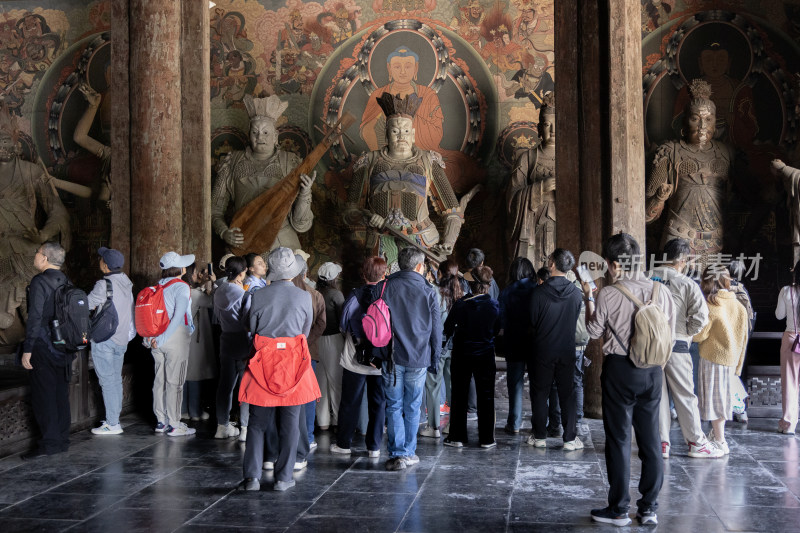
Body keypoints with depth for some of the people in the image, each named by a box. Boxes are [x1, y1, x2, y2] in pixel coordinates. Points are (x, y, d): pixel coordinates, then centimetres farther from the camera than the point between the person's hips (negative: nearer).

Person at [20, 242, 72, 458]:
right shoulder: (66, 283, 10)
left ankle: (49, 443, -3)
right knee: (61, 394, 11)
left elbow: (35, 317, -17)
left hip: (43, 348, -7)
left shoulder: (39, 282, -12)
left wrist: (27, 349, -15)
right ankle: (62, 439, 16)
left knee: (43, 394, -3)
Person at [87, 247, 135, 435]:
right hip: (122, 338, 8)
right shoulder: (126, 282, 5)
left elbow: (86, 305, -10)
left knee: (107, 381, -3)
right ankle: (114, 418, 20)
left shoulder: (104, 285, -17)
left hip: (104, 340, -7)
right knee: (116, 379, 14)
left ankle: (112, 424, -1)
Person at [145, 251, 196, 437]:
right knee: (174, 382, -2)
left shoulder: (158, 286, 8)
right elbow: (178, 316, -18)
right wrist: (163, 338, -14)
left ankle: (161, 421, 19)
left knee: (159, 380, 11)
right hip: (176, 338, -7)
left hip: (158, 339, 7)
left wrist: (149, 337, 8)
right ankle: (174, 425, 2)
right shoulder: (181, 287, -11)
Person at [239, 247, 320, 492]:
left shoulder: (258, 295, -4)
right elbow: (305, 332, 7)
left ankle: (252, 476, 6)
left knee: (258, 422, 8)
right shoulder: (304, 297, -4)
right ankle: (283, 477, 11)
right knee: (290, 423, 7)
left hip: (263, 361, 1)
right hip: (294, 363, 0)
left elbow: (252, 329, 7)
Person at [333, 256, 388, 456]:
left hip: (356, 357, -1)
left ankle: (343, 443, 19)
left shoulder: (355, 295, -10)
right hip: (382, 360, 1)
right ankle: (374, 446, 15)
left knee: (350, 402, 10)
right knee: (378, 402, 11)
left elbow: (344, 325, -3)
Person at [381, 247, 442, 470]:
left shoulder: (385, 287, 0)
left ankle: (397, 454, 2)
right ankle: (409, 453, 18)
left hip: (392, 358, 0)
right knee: (412, 408, 11)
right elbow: (436, 330, 4)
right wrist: (434, 360, 14)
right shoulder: (427, 292, 0)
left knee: (394, 407, 6)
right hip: (418, 359, 0)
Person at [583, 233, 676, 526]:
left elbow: (594, 330, 0)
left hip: (620, 369, -4)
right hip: (653, 370, 4)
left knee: (618, 439, 5)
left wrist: (588, 297, 11)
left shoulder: (608, 294, -13)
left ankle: (618, 510, 11)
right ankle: (649, 508, 18)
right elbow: (669, 336, 6)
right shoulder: (662, 292, 0)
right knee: (650, 439, 11)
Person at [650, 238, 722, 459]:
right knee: (685, 396, 7)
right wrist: (686, 333, 1)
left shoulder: (646, 279, 2)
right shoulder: (686, 284, -8)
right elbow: (700, 316, -16)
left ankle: (662, 443, 13)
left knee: (657, 395, 10)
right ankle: (697, 443, 16)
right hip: (676, 345, -3)